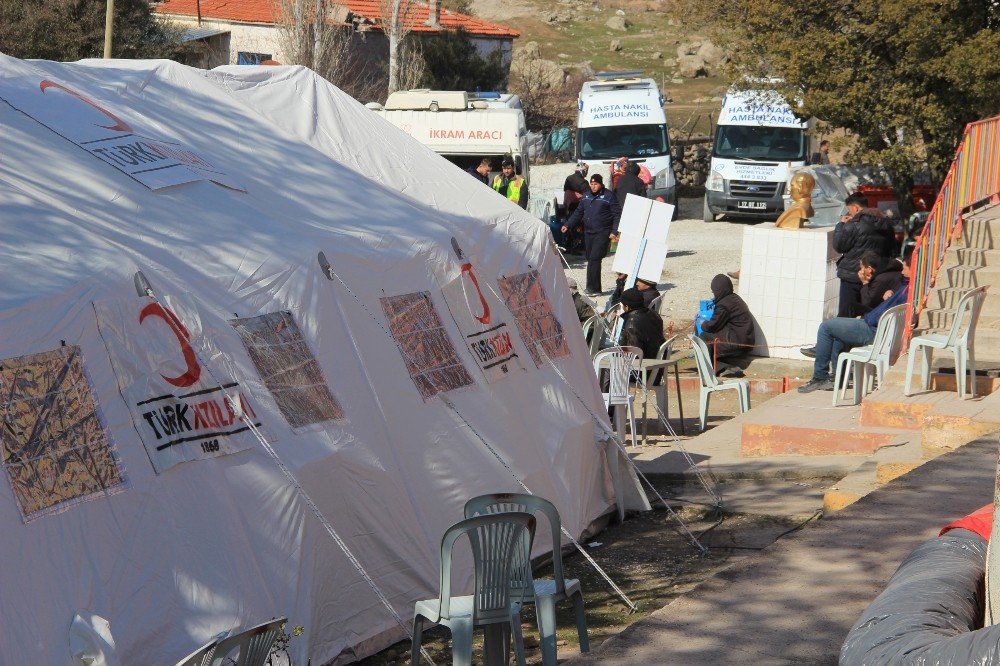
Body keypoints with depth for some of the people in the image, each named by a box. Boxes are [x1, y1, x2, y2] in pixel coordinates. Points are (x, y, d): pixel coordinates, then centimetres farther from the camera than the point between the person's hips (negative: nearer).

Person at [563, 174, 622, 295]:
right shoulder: (586, 196, 14)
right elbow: (578, 213, 20)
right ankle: (596, 288, 16)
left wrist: (614, 231, -16)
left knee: (594, 259, -15)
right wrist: (568, 225, 10)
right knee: (591, 260, 8)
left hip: (602, 234, -7)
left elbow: (617, 215, -7)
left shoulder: (609, 196, -5)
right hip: (588, 233, 7)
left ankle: (592, 288, -14)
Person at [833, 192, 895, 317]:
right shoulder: (886, 223, 9)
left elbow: (838, 246, -9)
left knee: (845, 316, -2)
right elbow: (890, 247, 18)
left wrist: (840, 225, 1)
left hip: (852, 276, -7)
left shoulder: (853, 224, -15)